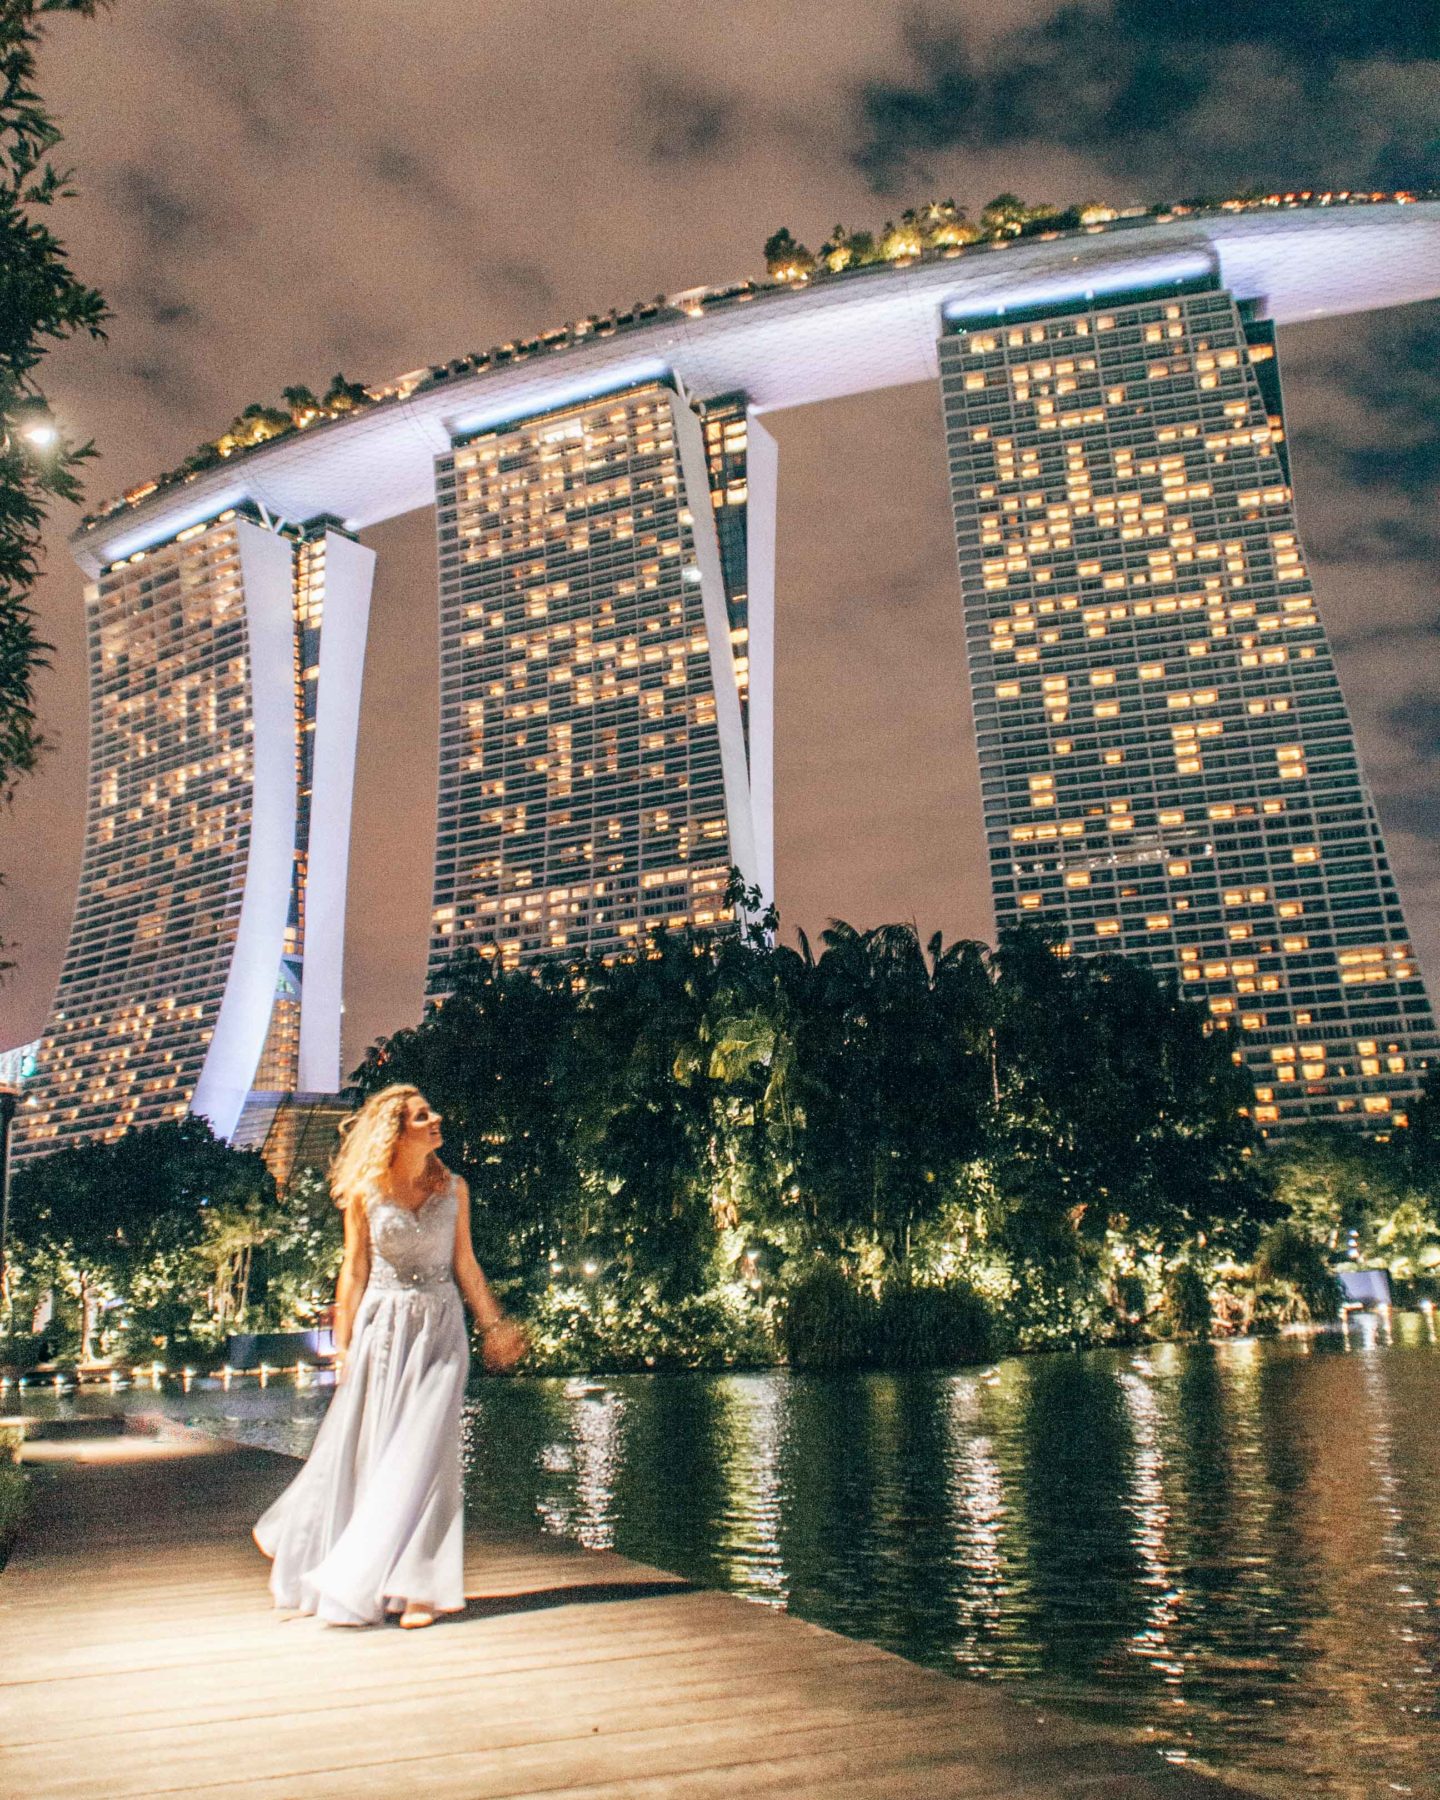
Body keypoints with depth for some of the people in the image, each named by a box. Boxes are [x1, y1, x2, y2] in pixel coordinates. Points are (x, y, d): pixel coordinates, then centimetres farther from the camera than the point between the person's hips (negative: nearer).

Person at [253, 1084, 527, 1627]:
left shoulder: (453, 1189, 3)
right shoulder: (366, 1193, -3)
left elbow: (465, 1265, 8)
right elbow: (354, 1271, 1)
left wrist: (495, 1326, 5)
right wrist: (344, 1344, -1)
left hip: (440, 1328, 1)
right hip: (382, 1327, -1)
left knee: (425, 1452, -2)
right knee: (365, 1451, 7)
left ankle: (418, 1587, 7)